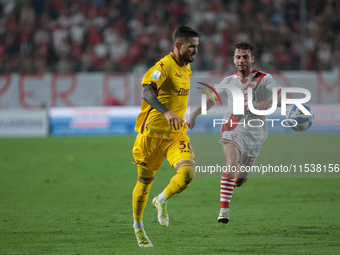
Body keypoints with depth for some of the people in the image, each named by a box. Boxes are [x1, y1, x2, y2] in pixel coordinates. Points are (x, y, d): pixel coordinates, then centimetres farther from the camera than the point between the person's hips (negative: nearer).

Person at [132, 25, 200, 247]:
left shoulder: (186, 69, 11)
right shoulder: (164, 66, -16)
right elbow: (147, 91, -31)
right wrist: (167, 112, -45)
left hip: (176, 134, 6)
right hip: (152, 133, -6)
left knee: (188, 173, -19)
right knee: (145, 182, 9)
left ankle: (162, 201, 10)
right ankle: (138, 226, 31)